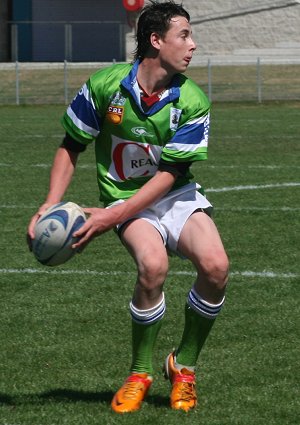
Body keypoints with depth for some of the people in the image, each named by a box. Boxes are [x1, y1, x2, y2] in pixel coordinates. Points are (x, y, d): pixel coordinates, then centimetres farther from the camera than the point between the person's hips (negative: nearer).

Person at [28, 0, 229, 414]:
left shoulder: (192, 101, -11)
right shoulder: (104, 85, -11)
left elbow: (169, 173, -14)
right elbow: (71, 147, 2)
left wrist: (112, 217, -23)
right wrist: (51, 204, -11)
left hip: (176, 194, 2)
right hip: (125, 197, -2)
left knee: (215, 265, -25)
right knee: (153, 264, -32)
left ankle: (183, 367, 0)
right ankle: (139, 375, -10)